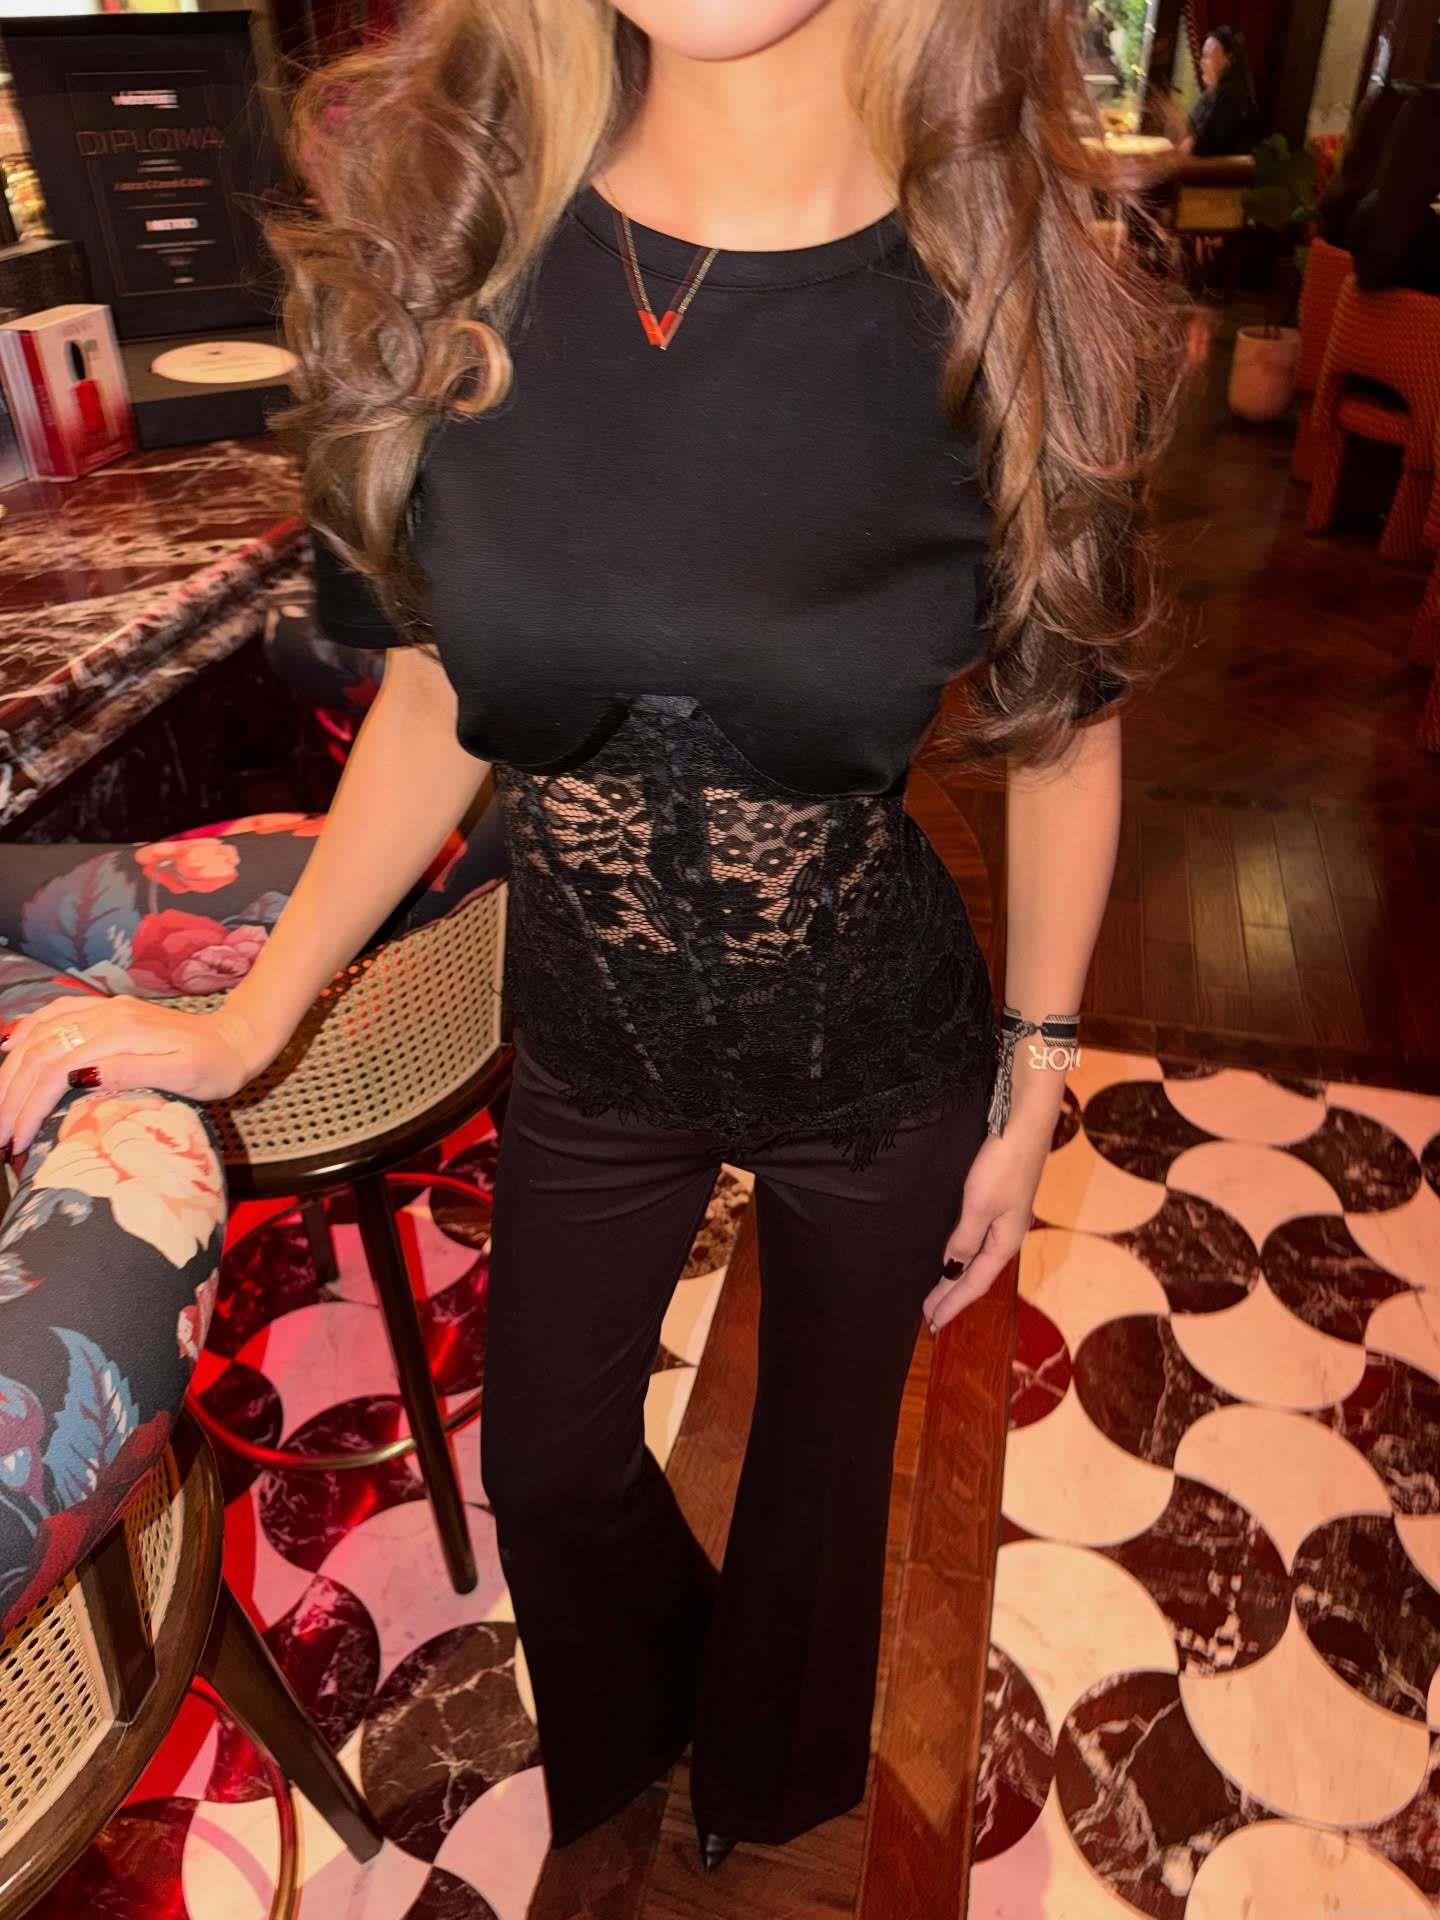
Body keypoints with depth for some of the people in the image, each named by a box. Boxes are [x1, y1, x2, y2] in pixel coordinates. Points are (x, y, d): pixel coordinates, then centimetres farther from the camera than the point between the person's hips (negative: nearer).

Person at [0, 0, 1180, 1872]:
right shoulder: (453, 230, -13)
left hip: (879, 1065, -1)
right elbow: (441, 697, -4)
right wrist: (249, 1019, -2)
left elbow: (1067, 730, -6)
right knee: (549, 1456, 25)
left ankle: (770, 1777, 64)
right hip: (590, 1046, 2)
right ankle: (630, 1730, 66)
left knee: (822, 1454, 24)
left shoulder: (1011, 306, -18)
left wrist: (1030, 1096, -1)